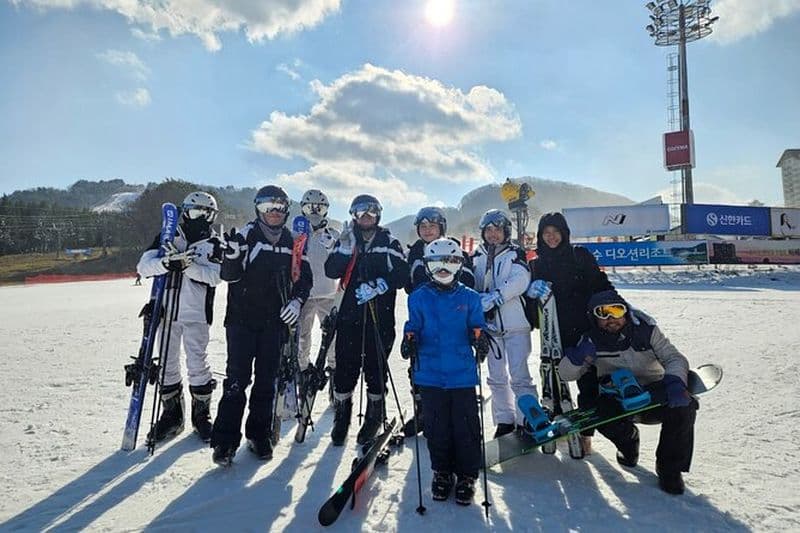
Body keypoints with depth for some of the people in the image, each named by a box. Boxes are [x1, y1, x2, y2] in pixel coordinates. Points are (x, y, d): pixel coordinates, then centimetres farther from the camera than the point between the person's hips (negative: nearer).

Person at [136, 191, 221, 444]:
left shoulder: (215, 243, 3)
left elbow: (215, 276, -12)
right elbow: (143, 266, -6)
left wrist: (187, 265, -27)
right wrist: (166, 263, -27)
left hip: (196, 314, -2)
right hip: (166, 310, 2)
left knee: (198, 364, 0)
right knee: (167, 364, 10)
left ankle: (202, 414, 18)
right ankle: (172, 415, 26)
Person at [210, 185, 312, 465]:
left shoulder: (292, 241, 7)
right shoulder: (246, 235, -5)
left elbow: (305, 276, 13)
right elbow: (229, 276, -10)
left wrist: (297, 300, -4)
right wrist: (231, 256, -31)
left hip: (274, 320, 3)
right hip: (242, 318, -3)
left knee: (267, 379, 9)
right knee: (237, 378, -4)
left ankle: (259, 434, 21)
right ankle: (226, 438, 8)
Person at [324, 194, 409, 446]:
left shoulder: (389, 242, 6)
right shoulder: (345, 240, 11)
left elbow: (402, 275, -2)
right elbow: (332, 272, -2)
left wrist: (378, 286, -16)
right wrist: (346, 247, -14)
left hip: (381, 315, -1)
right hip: (350, 314, 1)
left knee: (376, 368, 4)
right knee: (346, 366, 2)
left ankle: (374, 417, 23)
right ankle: (341, 418, 21)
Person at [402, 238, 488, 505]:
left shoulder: (469, 298, 3)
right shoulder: (418, 297, 4)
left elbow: (477, 326, 4)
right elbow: (414, 327, 5)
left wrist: (480, 338, -18)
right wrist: (410, 339, -16)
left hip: (462, 374, 0)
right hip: (430, 374, 1)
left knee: (466, 427, 5)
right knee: (436, 427, 10)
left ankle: (467, 475, 25)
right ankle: (442, 471, 31)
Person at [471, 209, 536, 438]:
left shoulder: (515, 253, -1)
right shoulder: (477, 257, 10)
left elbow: (520, 280, -17)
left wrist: (495, 296, -25)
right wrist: (478, 300, -16)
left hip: (515, 323, -4)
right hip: (490, 324, 4)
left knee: (518, 375, -7)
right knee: (497, 376, 12)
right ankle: (504, 420, 26)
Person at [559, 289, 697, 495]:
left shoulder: (646, 331, -7)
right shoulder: (592, 340, -7)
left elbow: (675, 359, -9)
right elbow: (566, 374, -9)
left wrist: (675, 382, -32)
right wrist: (578, 356, -32)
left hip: (654, 393, 0)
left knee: (683, 406, -29)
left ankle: (670, 468, -5)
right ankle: (628, 438, 8)